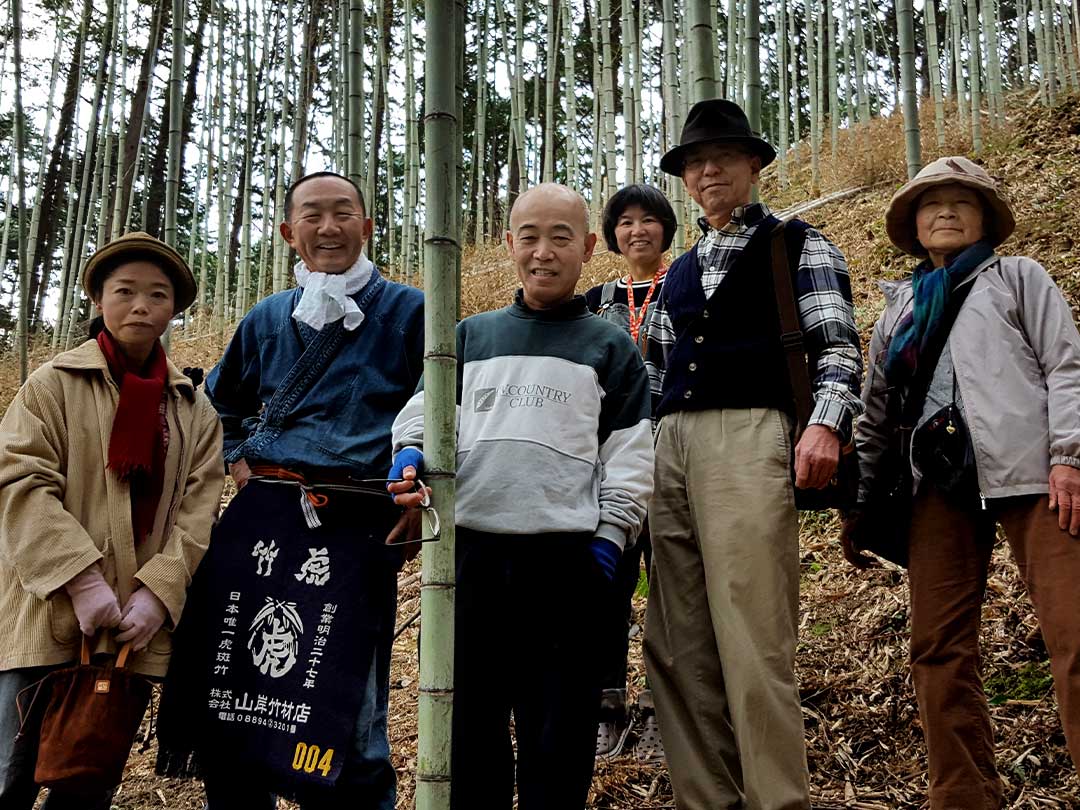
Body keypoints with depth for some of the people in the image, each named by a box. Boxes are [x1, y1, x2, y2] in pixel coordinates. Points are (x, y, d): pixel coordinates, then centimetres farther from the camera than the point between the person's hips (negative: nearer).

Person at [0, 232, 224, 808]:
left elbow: (197, 511, 4)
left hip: (136, 627, 3)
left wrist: (159, 592, -11)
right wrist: (80, 579, -19)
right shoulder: (55, 383, 2)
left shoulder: (195, 410, 11)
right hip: (47, 619, -3)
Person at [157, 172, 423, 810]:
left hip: (356, 525, -5)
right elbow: (222, 399, 35)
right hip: (261, 515, 5)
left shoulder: (407, 312, 4)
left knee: (341, 724, -5)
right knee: (224, 699, 8)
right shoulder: (269, 318, 18)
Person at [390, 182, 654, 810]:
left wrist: (611, 535, -4)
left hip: (566, 556, -2)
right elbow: (426, 407, 15)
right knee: (469, 711, 8)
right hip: (472, 549, 2)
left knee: (558, 722, 3)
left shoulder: (610, 347, 11)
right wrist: (412, 451, -7)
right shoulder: (471, 337, 17)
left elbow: (630, 453, 5)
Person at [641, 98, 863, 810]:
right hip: (671, 445, 6)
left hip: (750, 438, -6)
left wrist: (827, 422, -17)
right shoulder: (680, 270, 27)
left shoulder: (798, 245, 11)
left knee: (752, 642, -13)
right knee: (678, 646, 2)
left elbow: (838, 344, 0)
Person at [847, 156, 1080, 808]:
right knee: (939, 650, -2)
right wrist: (860, 497, 15)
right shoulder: (900, 308, 25)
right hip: (942, 484, 4)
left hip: (1027, 472, -3)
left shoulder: (1018, 277, 16)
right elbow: (878, 410, 23)